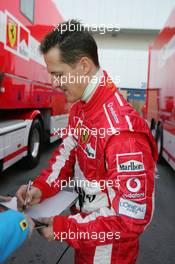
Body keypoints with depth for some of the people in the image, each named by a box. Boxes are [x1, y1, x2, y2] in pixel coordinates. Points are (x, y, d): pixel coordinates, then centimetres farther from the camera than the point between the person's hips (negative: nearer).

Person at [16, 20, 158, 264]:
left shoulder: (122, 131, -35)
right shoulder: (79, 107, -4)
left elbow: (132, 218, -30)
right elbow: (68, 150, 6)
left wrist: (65, 228, -22)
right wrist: (42, 187, -10)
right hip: (85, 224, 7)